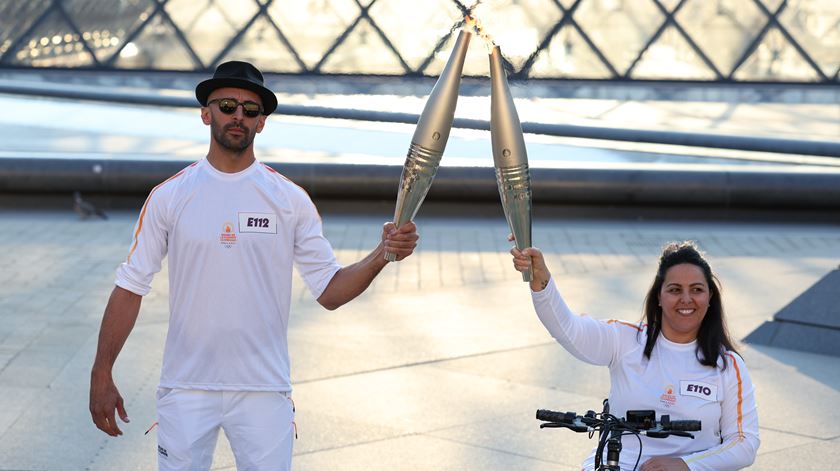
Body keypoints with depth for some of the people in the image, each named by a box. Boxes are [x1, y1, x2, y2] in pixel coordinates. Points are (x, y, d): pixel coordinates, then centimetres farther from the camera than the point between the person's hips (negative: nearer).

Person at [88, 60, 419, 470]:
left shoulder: (291, 199, 3)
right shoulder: (168, 196, 1)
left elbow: (330, 292, 1)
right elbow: (130, 287, 2)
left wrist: (382, 256, -17)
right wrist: (102, 375, -3)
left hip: (264, 390, 0)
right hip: (185, 389, 0)